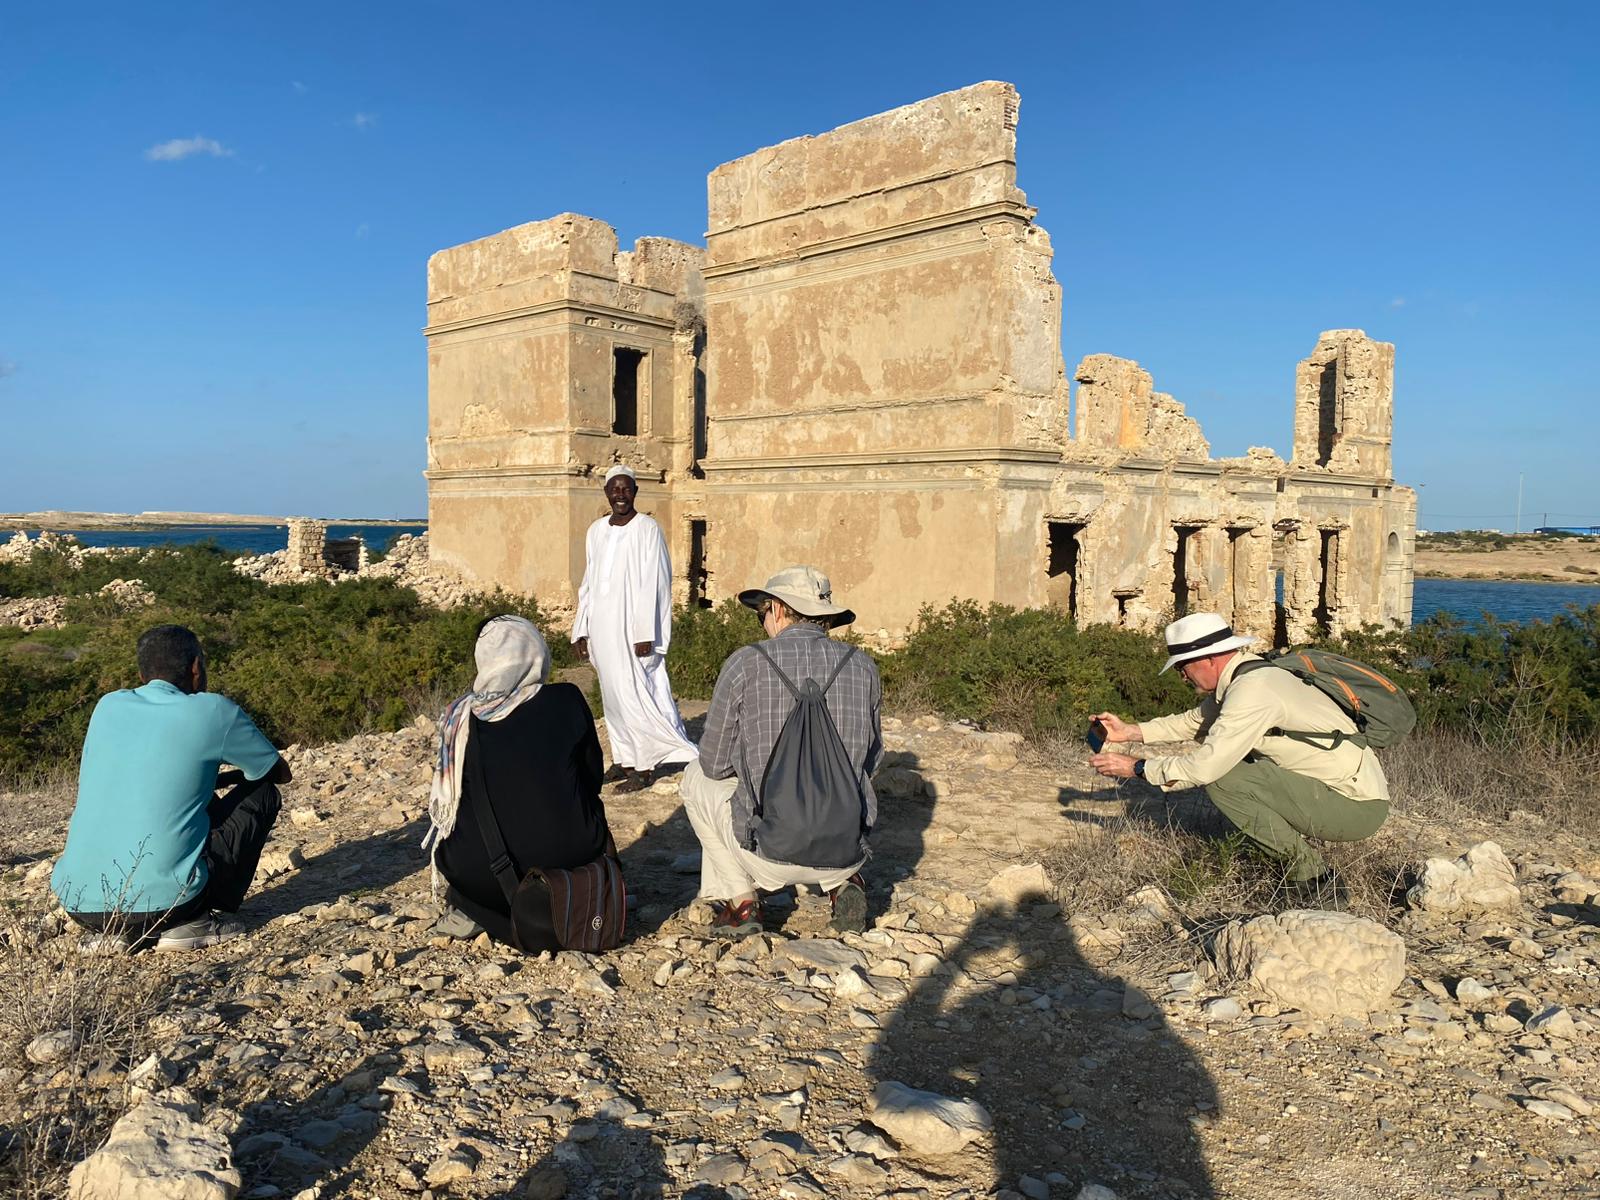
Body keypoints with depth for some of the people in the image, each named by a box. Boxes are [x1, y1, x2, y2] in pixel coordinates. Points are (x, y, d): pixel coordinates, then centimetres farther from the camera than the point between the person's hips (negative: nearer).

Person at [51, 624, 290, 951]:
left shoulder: (108, 706, 12)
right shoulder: (213, 710, -2)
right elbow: (280, 772, 14)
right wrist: (223, 777, 34)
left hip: (77, 904, 6)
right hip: (161, 900, -5)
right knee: (262, 793, 14)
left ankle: (127, 930, 14)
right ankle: (192, 921, 3)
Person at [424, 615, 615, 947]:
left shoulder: (460, 718, -5)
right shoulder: (568, 700, -7)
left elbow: (445, 801, 8)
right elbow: (593, 776, 5)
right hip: (574, 852, 0)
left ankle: (470, 910, 17)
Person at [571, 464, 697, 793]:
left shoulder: (647, 529, -7)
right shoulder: (596, 531, 10)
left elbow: (652, 584, -12)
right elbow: (588, 584, 13)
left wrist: (645, 634, -17)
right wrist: (581, 630, 10)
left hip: (632, 627, -6)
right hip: (603, 628, 6)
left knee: (636, 694, -4)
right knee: (613, 694, 12)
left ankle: (644, 766, 5)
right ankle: (623, 759, 22)